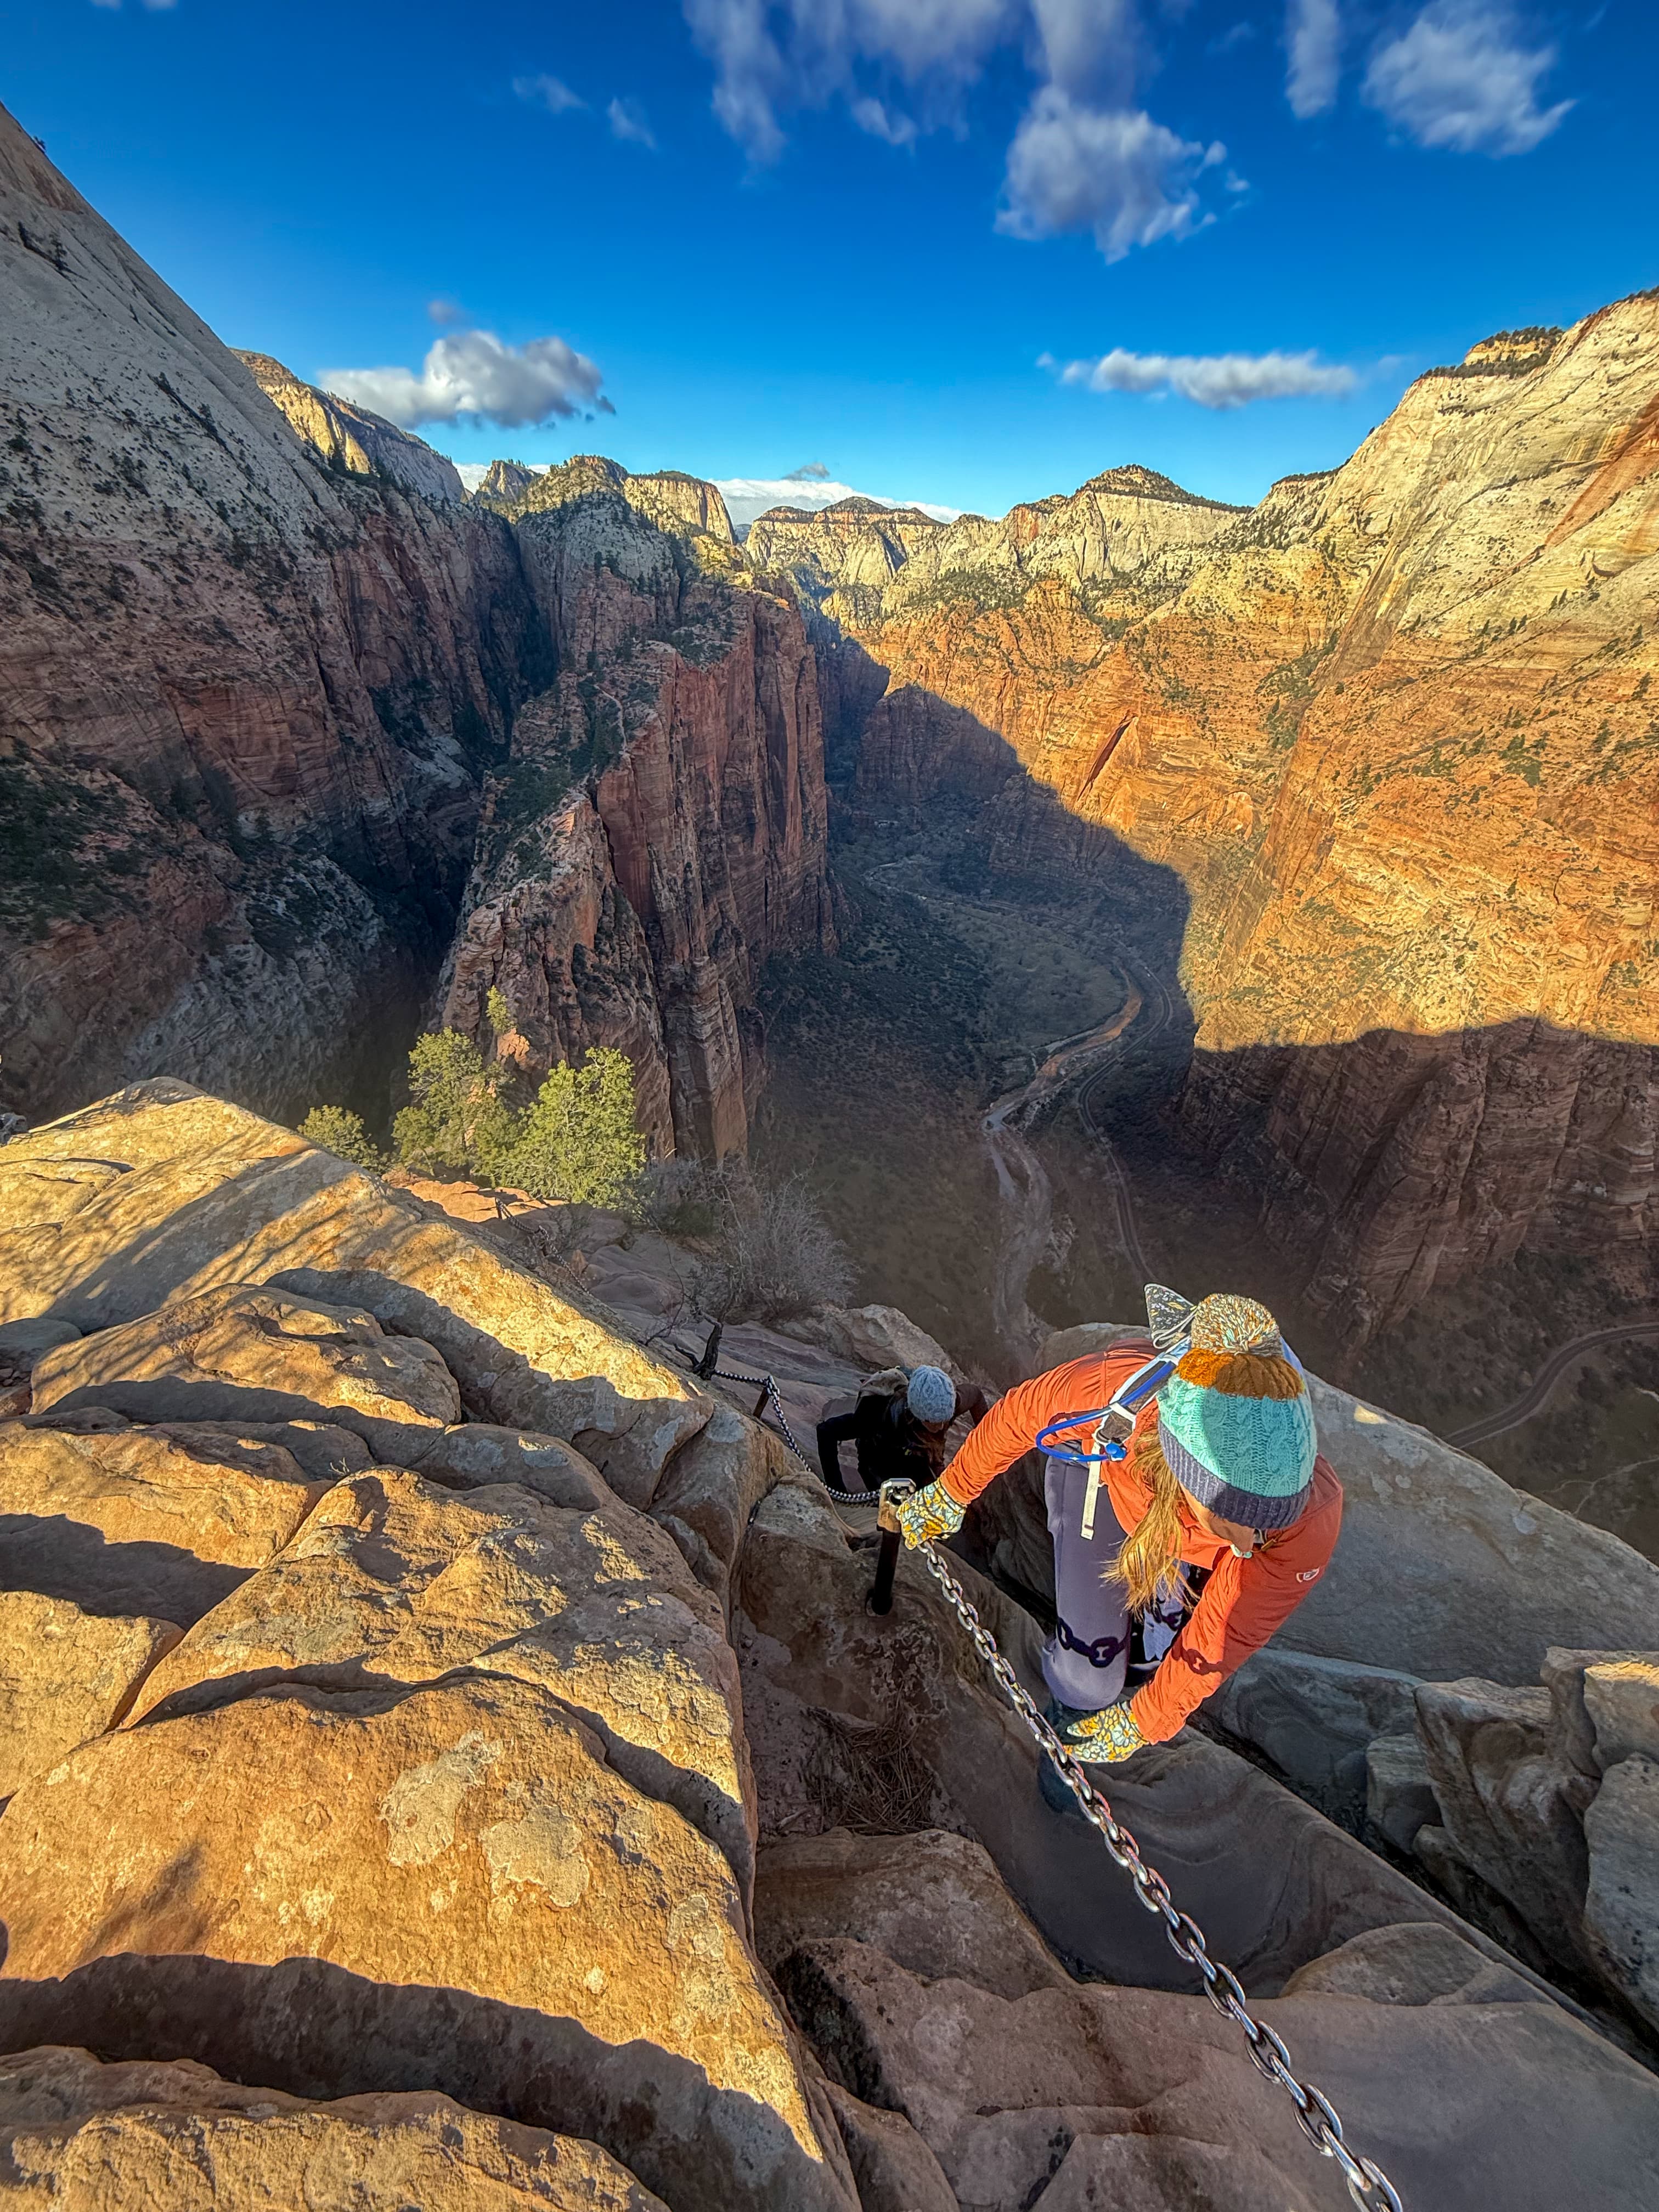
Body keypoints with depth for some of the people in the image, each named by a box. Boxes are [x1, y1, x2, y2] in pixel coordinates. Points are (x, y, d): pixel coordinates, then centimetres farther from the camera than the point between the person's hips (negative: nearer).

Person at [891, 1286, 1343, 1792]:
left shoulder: (1309, 1525, -40)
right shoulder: (1110, 1390, -46)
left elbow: (1222, 1640, -23)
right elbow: (1016, 1416, -23)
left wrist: (1140, 1726, -8)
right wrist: (950, 1493, -6)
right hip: (1102, 1468, -1)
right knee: (1090, 1664, -2)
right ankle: (1068, 1724, 33)